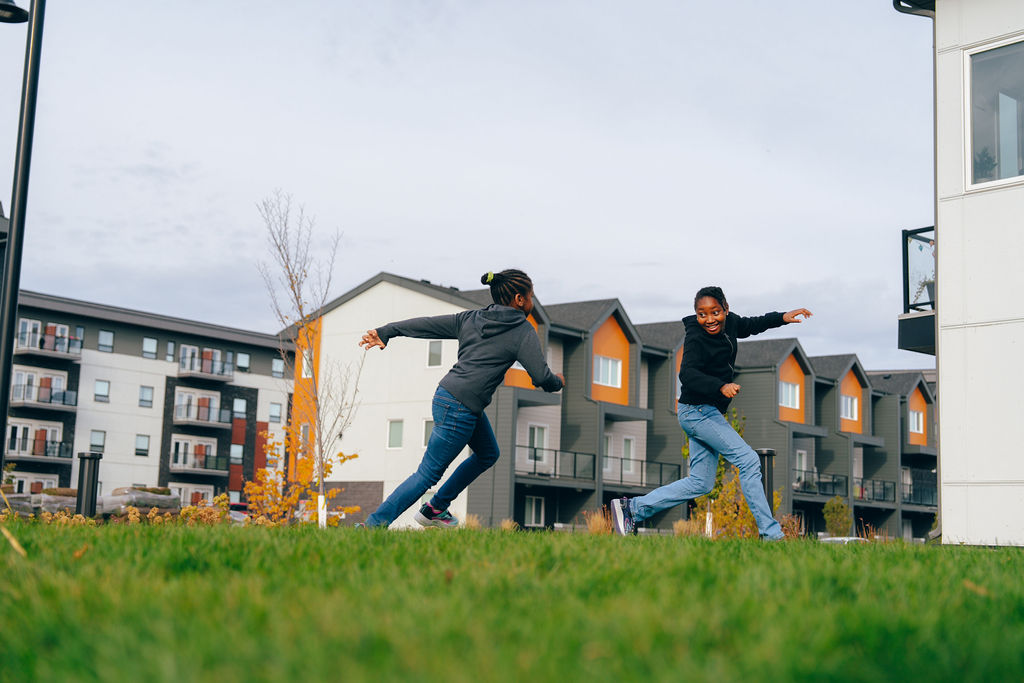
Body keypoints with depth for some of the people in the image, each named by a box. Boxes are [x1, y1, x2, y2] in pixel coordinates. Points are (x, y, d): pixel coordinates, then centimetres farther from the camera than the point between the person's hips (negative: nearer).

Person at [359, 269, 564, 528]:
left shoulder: (470, 319, 12)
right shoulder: (523, 331, -6)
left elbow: (427, 324, 11)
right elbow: (541, 377, -8)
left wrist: (385, 332, 14)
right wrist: (558, 382, 14)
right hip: (459, 409, -9)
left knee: (488, 454, 26)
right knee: (428, 474, -2)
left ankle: (435, 508, 29)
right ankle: (373, 525, -3)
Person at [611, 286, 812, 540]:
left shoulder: (730, 323, 6)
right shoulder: (696, 338, -19)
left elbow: (752, 325, 27)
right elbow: (687, 374, -33)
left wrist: (782, 318, 19)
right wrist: (721, 386, -47)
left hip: (707, 414, 9)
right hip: (698, 411, -9)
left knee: (701, 483, 10)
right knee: (749, 460, -12)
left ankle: (632, 508, 12)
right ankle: (770, 533, -8)